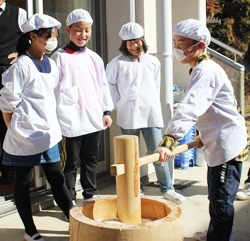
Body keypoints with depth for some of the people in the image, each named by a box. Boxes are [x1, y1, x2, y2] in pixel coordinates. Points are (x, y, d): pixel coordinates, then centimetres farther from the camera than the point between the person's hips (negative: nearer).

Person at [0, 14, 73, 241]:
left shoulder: (51, 63, 10)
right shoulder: (21, 66, -12)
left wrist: (55, 126, 13)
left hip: (49, 134, 6)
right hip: (26, 136, -6)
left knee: (57, 179, 10)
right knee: (23, 182, 8)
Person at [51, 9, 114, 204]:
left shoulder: (94, 58, 12)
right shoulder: (60, 57, -3)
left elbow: (103, 85, 15)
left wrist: (107, 111, 11)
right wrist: (58, 114, -9)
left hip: (94, 118, 5)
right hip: (71, 119, -5)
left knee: (91, 159, 15)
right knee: (70, 161, 2)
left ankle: (91, 193, 30)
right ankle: (69, 200, 14)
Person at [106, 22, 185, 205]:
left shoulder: (153, 61, 10)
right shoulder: (118, 63, 1)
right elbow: (108, 84, 10)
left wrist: (154, 104, 11)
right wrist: (119, 103, 3)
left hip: (151, 114, 1)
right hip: (129, 116, -1)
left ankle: (167, 189, 14)